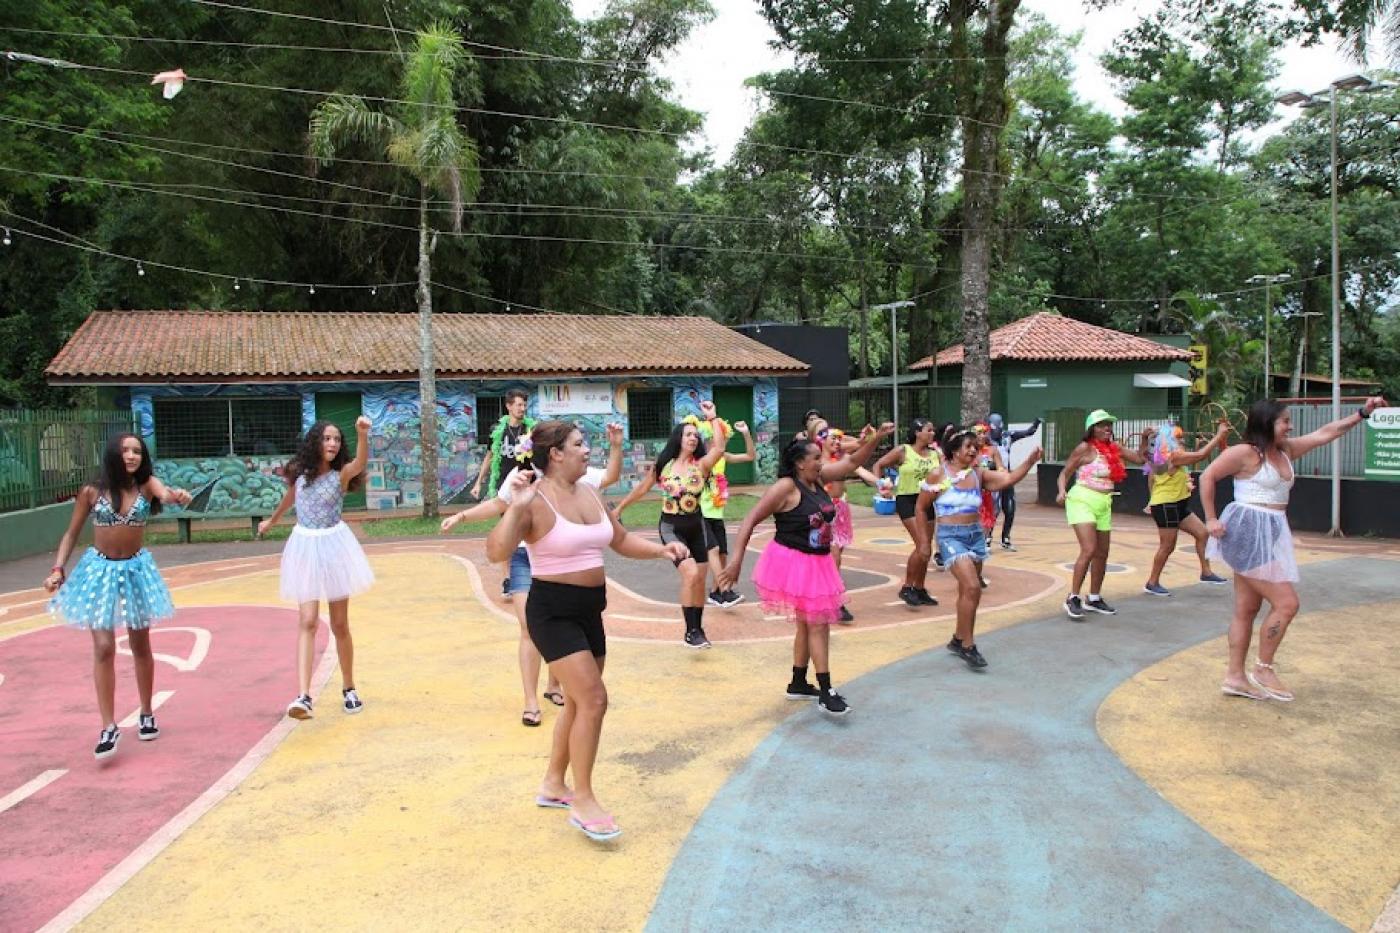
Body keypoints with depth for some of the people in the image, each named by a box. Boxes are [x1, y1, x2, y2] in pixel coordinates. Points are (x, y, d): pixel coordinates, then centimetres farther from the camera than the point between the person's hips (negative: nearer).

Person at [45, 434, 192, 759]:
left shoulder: (147, 485, -8)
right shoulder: (92, 491, -7)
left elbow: (165, 492, -32)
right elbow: (71, 533, 2)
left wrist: (178, 496, -55)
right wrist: (58, 568, -8)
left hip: (136, 570, 1)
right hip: (99, 571, -1)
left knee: (140, 646, 13)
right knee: (104, 648, -7)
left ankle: (147, 714, 29)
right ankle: (109, 727, -2)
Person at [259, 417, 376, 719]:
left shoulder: (342, 474, -7)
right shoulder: (299, 473, 2)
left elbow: (361, 462, -31)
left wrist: (362, 434, -50)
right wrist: (271, 520, 41)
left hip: (334, 547, -2)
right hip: (305, 548, 2)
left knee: (340, 624, 6)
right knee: (307, 622, -9)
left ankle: (349, 689, 22)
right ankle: (303, 696, -16)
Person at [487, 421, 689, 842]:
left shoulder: (589, 493, 7)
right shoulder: (536, 500, -16)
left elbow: (622, 541, 16)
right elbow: (497, 552, -28)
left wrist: (661, 549, 1)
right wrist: (517, 506, -36)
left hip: (589, 609, 8)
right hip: (552, 610, -8)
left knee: (579, 702, 17)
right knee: (593, 699, -14)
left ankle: (553, 784, 35)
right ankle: (583, 802, 0)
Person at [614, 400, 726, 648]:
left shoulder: (701, 465, -5)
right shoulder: (664, 464, -4)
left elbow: (719, 448, -25)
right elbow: (642, 489, 7)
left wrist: (712, 418, -22)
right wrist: (618, 508, 12)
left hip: (696, 526, 3)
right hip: (671, 527, -3)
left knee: (699, 579, 7)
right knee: (690, 573, -20)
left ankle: (698, 628, 25)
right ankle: (691, 631, -9)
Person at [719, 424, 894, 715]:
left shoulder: (819, 478, 3)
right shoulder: (786, 487, -19)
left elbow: (853, 462, 12)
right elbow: (751, 519, -19)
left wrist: (877, 437, -3)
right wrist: (737, 558, -25)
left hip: (817, 563, 9)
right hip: (793, 563, -9)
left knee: (809, 623, 17)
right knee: (817, 624, -7)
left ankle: (798, 684, 30)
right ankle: (826, 692, -2)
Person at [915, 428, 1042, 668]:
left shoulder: (979, 474, 5)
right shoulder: (938, 474, -7)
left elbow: (1009, 479, -6)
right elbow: (921, 508, -1)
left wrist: (1029, 462, -21)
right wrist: (924, 540, 0)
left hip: (976, 535, 6)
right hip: (951, 536, -6)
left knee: (968, 591, 13)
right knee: (972, 587, -18)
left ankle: (958, 640, 30)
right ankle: (968, 645, -6)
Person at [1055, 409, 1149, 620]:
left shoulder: (1114, 448, 8)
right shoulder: (1085, 448, -9)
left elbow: (1140, 459, 19)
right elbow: (1065, 473, -7)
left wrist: (1145, 439, 4)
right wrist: (1062, 492, -25)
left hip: (1103, 505, 7)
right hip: (1082, 501, -7)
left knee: (1102, 554, 11)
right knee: (1089, 550, -19)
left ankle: (1094, 599, 26)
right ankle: (1073, 599, -11)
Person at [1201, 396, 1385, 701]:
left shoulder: (1286, 450, 12)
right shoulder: (1246, 452, -12)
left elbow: (1325, 433, 18)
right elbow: (1208, 476, -12)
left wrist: (1362, 413, 14)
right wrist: (1211, 519, -13)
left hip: (1268, 535, 9)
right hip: (1250, 532, -9)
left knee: (1247, 609, 10)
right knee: (1286, 603, -9)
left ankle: (1235, 677, 16)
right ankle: (1263, 670, 3)